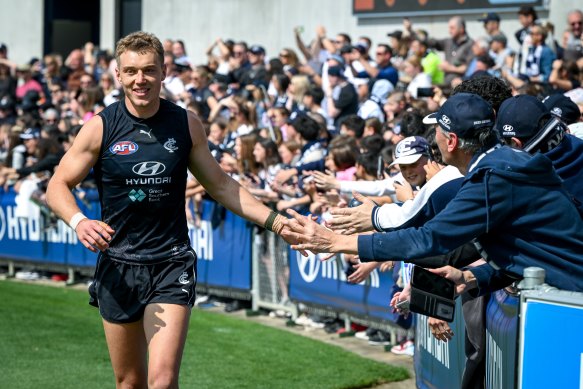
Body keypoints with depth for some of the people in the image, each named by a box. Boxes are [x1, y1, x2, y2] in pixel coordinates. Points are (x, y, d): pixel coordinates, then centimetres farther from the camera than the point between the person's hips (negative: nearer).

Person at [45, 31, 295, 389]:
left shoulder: (186, 124, 1)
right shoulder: (101, 127, -4)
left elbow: (220, 186, 12)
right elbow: (58, 186, 1)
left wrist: (276, 222, 6)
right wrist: (79, 221, -20)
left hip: (172, 265, 0)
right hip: (118, 267, 0)